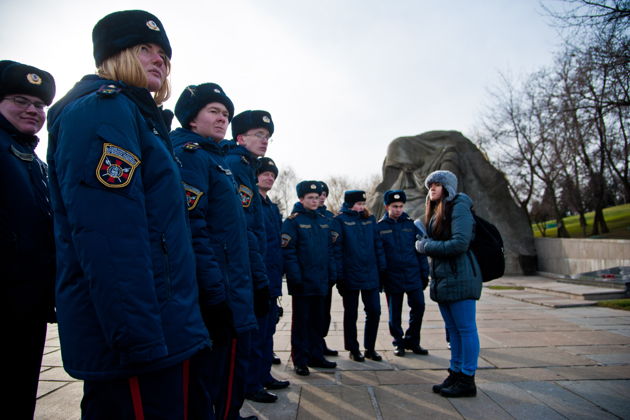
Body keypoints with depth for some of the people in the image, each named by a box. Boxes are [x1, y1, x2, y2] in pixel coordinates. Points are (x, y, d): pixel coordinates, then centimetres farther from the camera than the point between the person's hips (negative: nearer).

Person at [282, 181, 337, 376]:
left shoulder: (323, 221, 12)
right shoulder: (292, 221, -7)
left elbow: (329, 249, 16)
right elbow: (288, 251, -13)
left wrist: (332, 272, 9)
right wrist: (295, 277, -18)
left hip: (320, 282, 6)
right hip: (302, 282, -6)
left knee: (317, 320, 15)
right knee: (301, 321, 4)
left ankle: (316, 356, 28)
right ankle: (300, 360, 16)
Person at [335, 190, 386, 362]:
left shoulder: (369, 219, 10)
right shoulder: (340, 220, -5)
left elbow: (378, 245, 11)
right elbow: (337, 249, -9)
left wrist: (382, 268, 5)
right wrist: (339, 276, -14)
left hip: (370, 275, 5)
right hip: (350, 276, -4)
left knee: (374, 311, 7)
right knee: (351, 314, 8)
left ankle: (370, 348, 23)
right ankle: (353, 349, 23)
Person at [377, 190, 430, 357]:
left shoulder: (411, 224, 6)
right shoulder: (380, 227, 0)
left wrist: (424, 273, 5)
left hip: (413, 275, 2)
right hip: (392, 277, -2)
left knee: (418, 306, 2)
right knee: (395, 312, 7)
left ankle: (412, 340, 21)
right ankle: (398, 342, 24)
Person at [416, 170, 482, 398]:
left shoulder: (459, 207, -11)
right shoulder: (436, 211, 17)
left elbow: (460, 243, -21)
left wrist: (426, 246, -14)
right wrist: (424, 242, 0)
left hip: (459, 276, -9)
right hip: (441, 277, 9)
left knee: (465, 328, 0)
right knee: (453, 329, 16)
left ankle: (467, 381, 9)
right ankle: (456, 373, 26)